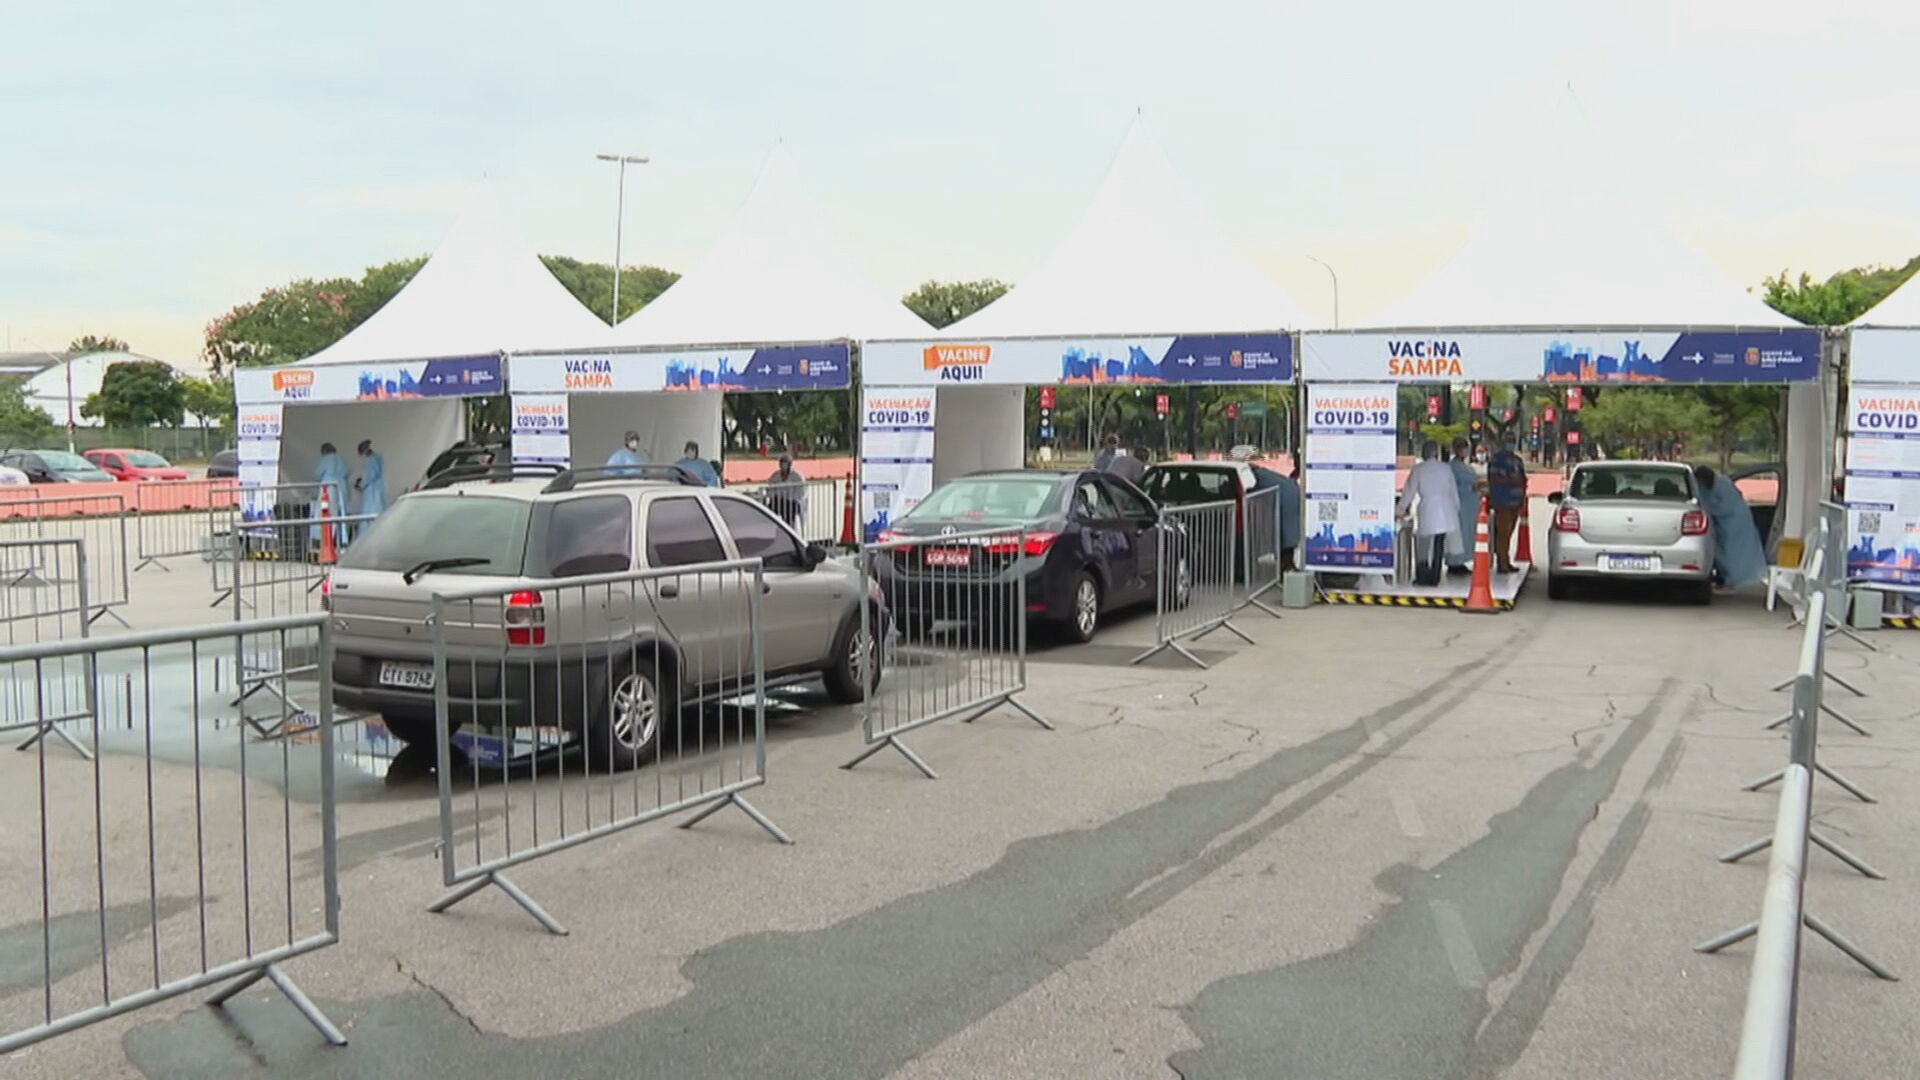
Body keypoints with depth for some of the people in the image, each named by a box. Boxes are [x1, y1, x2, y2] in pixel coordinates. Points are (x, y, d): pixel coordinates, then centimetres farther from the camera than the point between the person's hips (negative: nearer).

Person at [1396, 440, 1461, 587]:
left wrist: (1400, 510, 11)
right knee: (1440, 544, 7)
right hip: (1445, 510, 3)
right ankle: (1434, 576, 9)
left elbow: (1409, 492, 2)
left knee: (1423, 543, 7)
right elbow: (1454, 491, 9)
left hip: (1427, 510, -3)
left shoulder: (1418, 469, -1)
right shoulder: (1445, 468, 6)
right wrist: (1456, 508, 20)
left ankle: (1422, 576, 5)